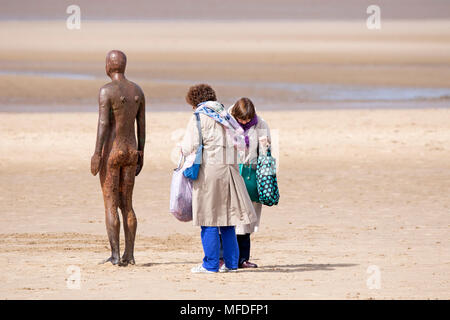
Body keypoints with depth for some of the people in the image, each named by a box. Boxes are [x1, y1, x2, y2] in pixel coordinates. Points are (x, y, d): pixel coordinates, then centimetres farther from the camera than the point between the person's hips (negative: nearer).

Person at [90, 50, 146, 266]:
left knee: (110, 205, -2)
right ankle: (129, 254, 8)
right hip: (131, 151, 6)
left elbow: (103, 123, -18)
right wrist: (140, 154, 17)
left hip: (111, 151, -6)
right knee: (126, 204, 11)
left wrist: (96, 154, -15)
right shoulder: (137, 91, 8)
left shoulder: (106, 90, -12)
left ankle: (115, 255, -6)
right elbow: (142, 125, 10)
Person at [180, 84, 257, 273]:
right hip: (229, 167, 6)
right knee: (226, 219, 12)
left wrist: (182, 149, 12)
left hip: (208, 170, -6)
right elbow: (238, 140, 12)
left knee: (209, 220, -3)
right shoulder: (224, 116, 13)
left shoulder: (198, 118, -5)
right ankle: (231, 262, 13)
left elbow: (189, 148, -10)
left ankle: (211, 264, -2)